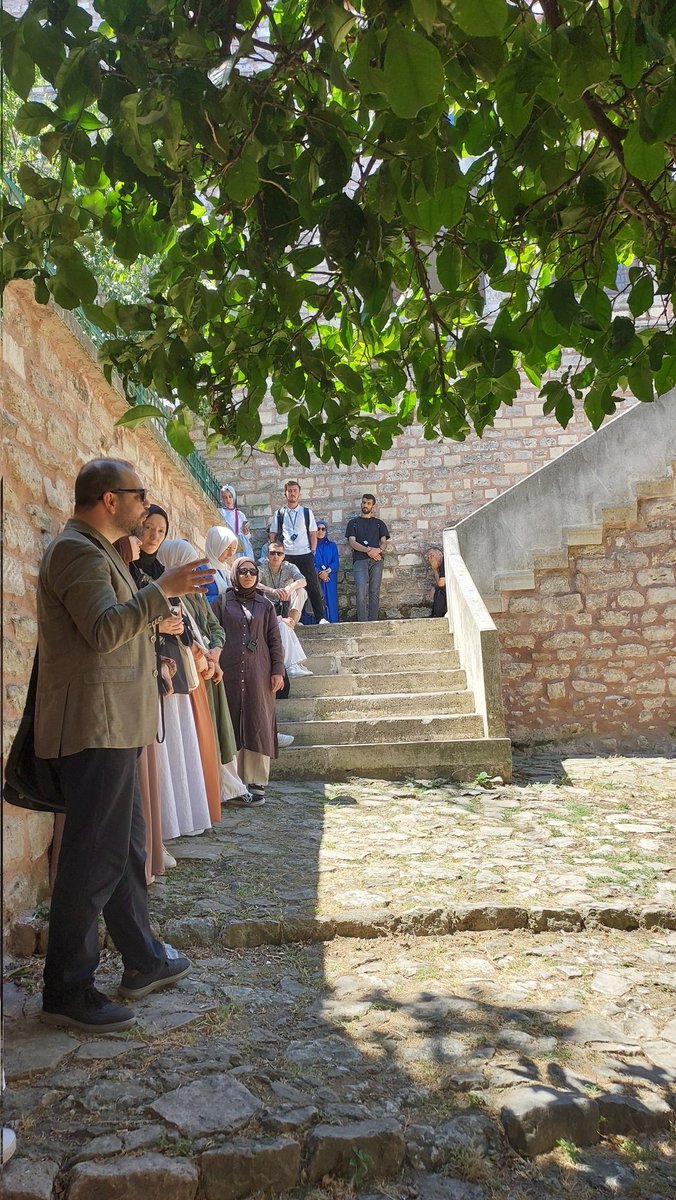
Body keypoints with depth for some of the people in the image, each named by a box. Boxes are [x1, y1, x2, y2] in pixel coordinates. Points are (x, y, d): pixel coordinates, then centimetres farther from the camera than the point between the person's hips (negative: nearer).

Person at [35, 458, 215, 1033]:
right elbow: (104, 629, -27)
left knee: (127, 847, 17)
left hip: (112, 727, 11)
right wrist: (162, 590, -25)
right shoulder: (77, 551, -14)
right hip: (93, 728, -11)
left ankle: (143, 961, 30)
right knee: (94, 856, -4)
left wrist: (156, 616, 24)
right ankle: (67, 992, 9)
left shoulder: (96, 551, 20)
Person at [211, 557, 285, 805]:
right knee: (231, 725, 1)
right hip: (229, 673, -1)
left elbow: (274, 640, 9)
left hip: (259, 674, 1)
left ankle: (257, 783, 3)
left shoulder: (265, 605, 12)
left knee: (258, 725, -1)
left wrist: (278, 670, 1)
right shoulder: (222, 601, 8)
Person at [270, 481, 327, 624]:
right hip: (285, 556, 0)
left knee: (313, 587, -2)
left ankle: (321, 618, 2)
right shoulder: (278, 514, 8)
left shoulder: (307, 512, 8)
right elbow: (272, 535, 10)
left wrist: (312, 552, 1)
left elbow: (313, 534, 8)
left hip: (305, 555, 0)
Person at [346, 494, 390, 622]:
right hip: (360, 560, -1)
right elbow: (352, 542, 4)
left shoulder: (379, 523, 20)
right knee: (361, 593, -14)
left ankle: (373, 622, -2)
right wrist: (368, 550, -11)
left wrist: (379, 550, -13)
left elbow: (384, 542, 11)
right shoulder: (353, 522, 17)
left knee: (374, 592, -3)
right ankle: (363, 623, -12)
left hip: (376, 560, 2)